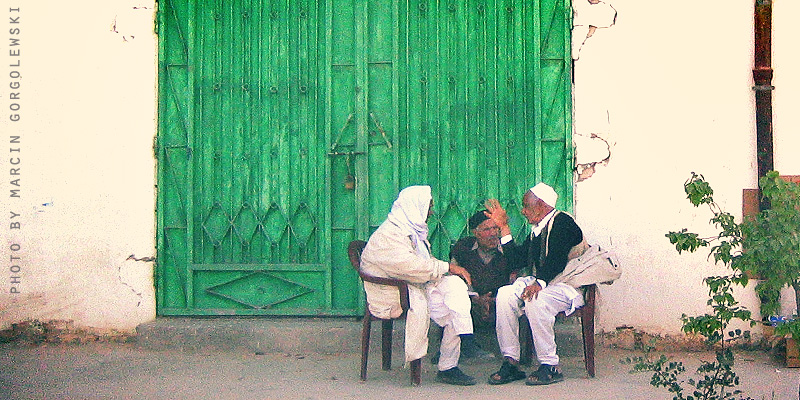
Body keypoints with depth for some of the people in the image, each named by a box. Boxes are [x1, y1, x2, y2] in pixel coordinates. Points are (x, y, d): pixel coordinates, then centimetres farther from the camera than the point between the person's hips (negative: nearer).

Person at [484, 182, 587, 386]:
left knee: (536, 300, -36)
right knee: (505, 294, -18)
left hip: (567, 287, -8)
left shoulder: (562, 221, -7)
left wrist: (540, 283, -32)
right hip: (540, 283, 8)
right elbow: (518, 260, 15)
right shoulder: (536, 230, 21)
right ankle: (510, 363, -18)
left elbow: (556, 259, -20)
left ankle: (550, 366, -26)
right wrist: (504, 227, 18)